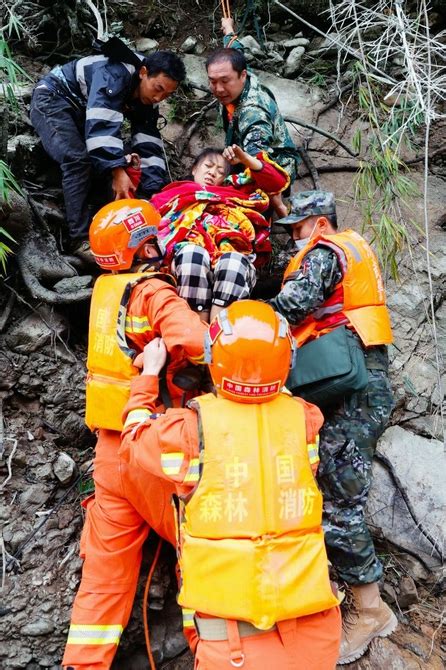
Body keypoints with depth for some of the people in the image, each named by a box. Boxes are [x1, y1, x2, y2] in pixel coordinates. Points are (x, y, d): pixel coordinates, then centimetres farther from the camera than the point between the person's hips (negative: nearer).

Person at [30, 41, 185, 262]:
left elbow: (149, 146, -7)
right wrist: (118, 171, -48)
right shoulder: (115, 73, -30)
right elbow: (102, 124, -40)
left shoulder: (147, 100, -5)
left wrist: (155, 193, -17)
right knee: (78, 160, -28)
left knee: (109, 164, -6)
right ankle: (82, 239, -30)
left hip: (81, 112, 9)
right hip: (52, 98, -8)